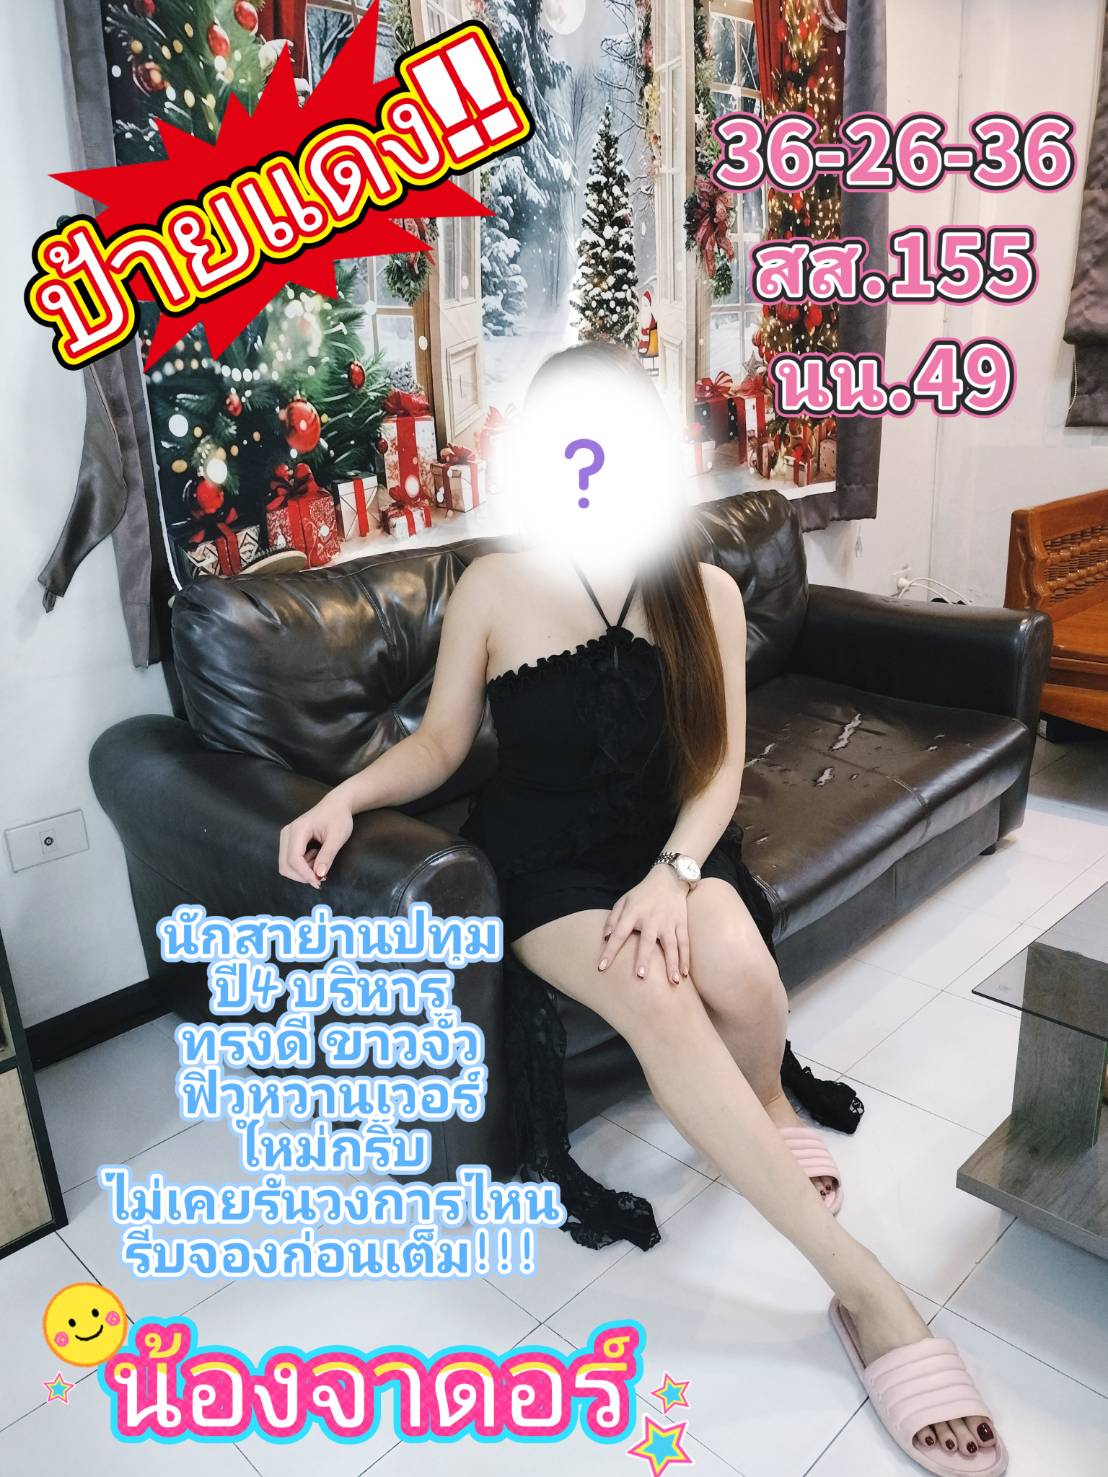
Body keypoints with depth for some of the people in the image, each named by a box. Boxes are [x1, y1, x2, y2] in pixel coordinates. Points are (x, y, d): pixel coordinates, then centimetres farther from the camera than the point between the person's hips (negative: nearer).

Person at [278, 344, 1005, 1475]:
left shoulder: (706, 592, -1)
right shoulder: (492, 589, -5)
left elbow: (720, 765, -3)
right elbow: (440, 742, 3)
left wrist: (673, 874, -20)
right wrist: (347, 793, -16)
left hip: (672, 840, 2)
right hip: (544, 858, -1)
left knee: (740, 973, -30)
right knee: (657, 1000, -30)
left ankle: (767, 1102, 10)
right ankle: (866, 1289, -19)